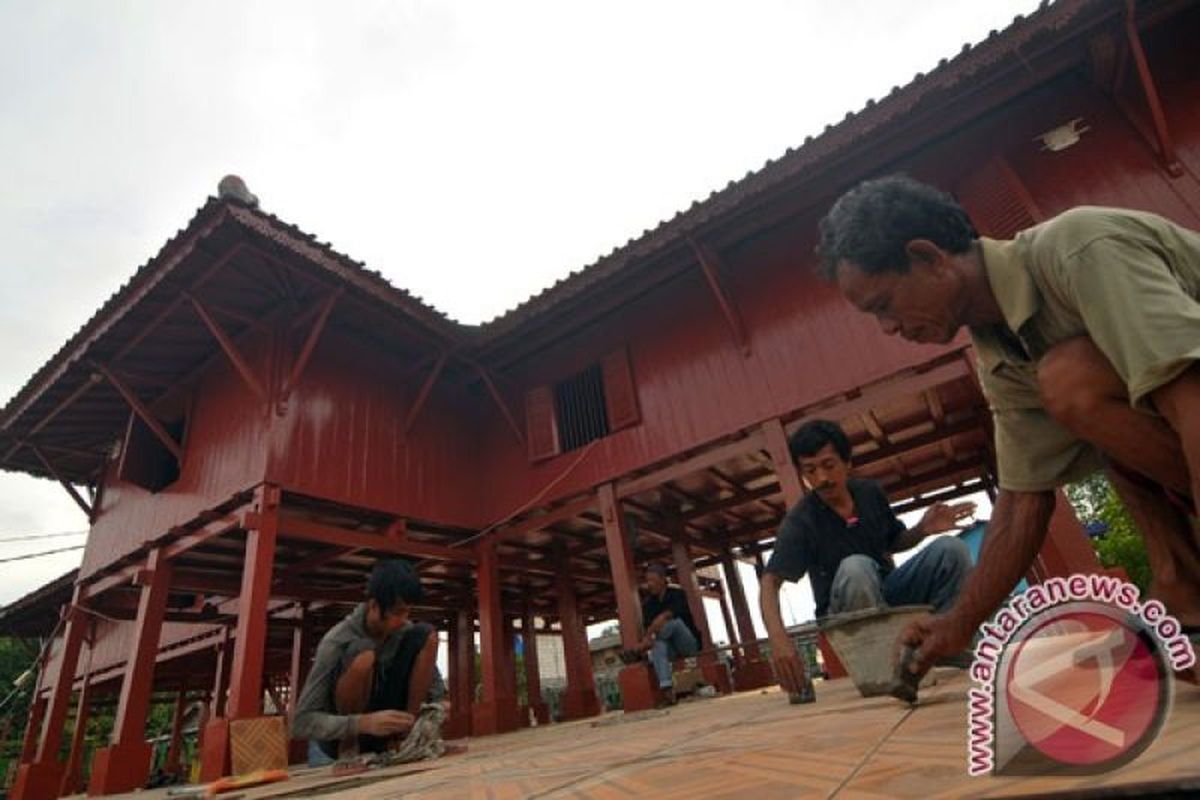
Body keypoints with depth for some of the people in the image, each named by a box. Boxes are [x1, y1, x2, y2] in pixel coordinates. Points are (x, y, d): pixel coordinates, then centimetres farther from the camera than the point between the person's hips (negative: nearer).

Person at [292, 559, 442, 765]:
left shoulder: (405, 630, -10)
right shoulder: (337, 641, -24)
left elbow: (435, 686, 0)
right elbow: (301, 722, -26)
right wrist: (364, 723, -41)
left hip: (384, 739, 4)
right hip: (336, 745, -4)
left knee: (426, 635, -14)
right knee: (363, 657, -34)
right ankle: (348, 745, -12)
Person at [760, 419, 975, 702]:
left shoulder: (871, 492, -7)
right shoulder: (800, 522, -23)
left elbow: (895, 542, 11)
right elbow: (769, 583, -32)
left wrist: (923, 529, -12)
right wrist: (778, 639, -50)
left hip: (888, 590, 5)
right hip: (846, 612, -5)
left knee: (951, 548, -16)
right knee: (856, 567, -38)